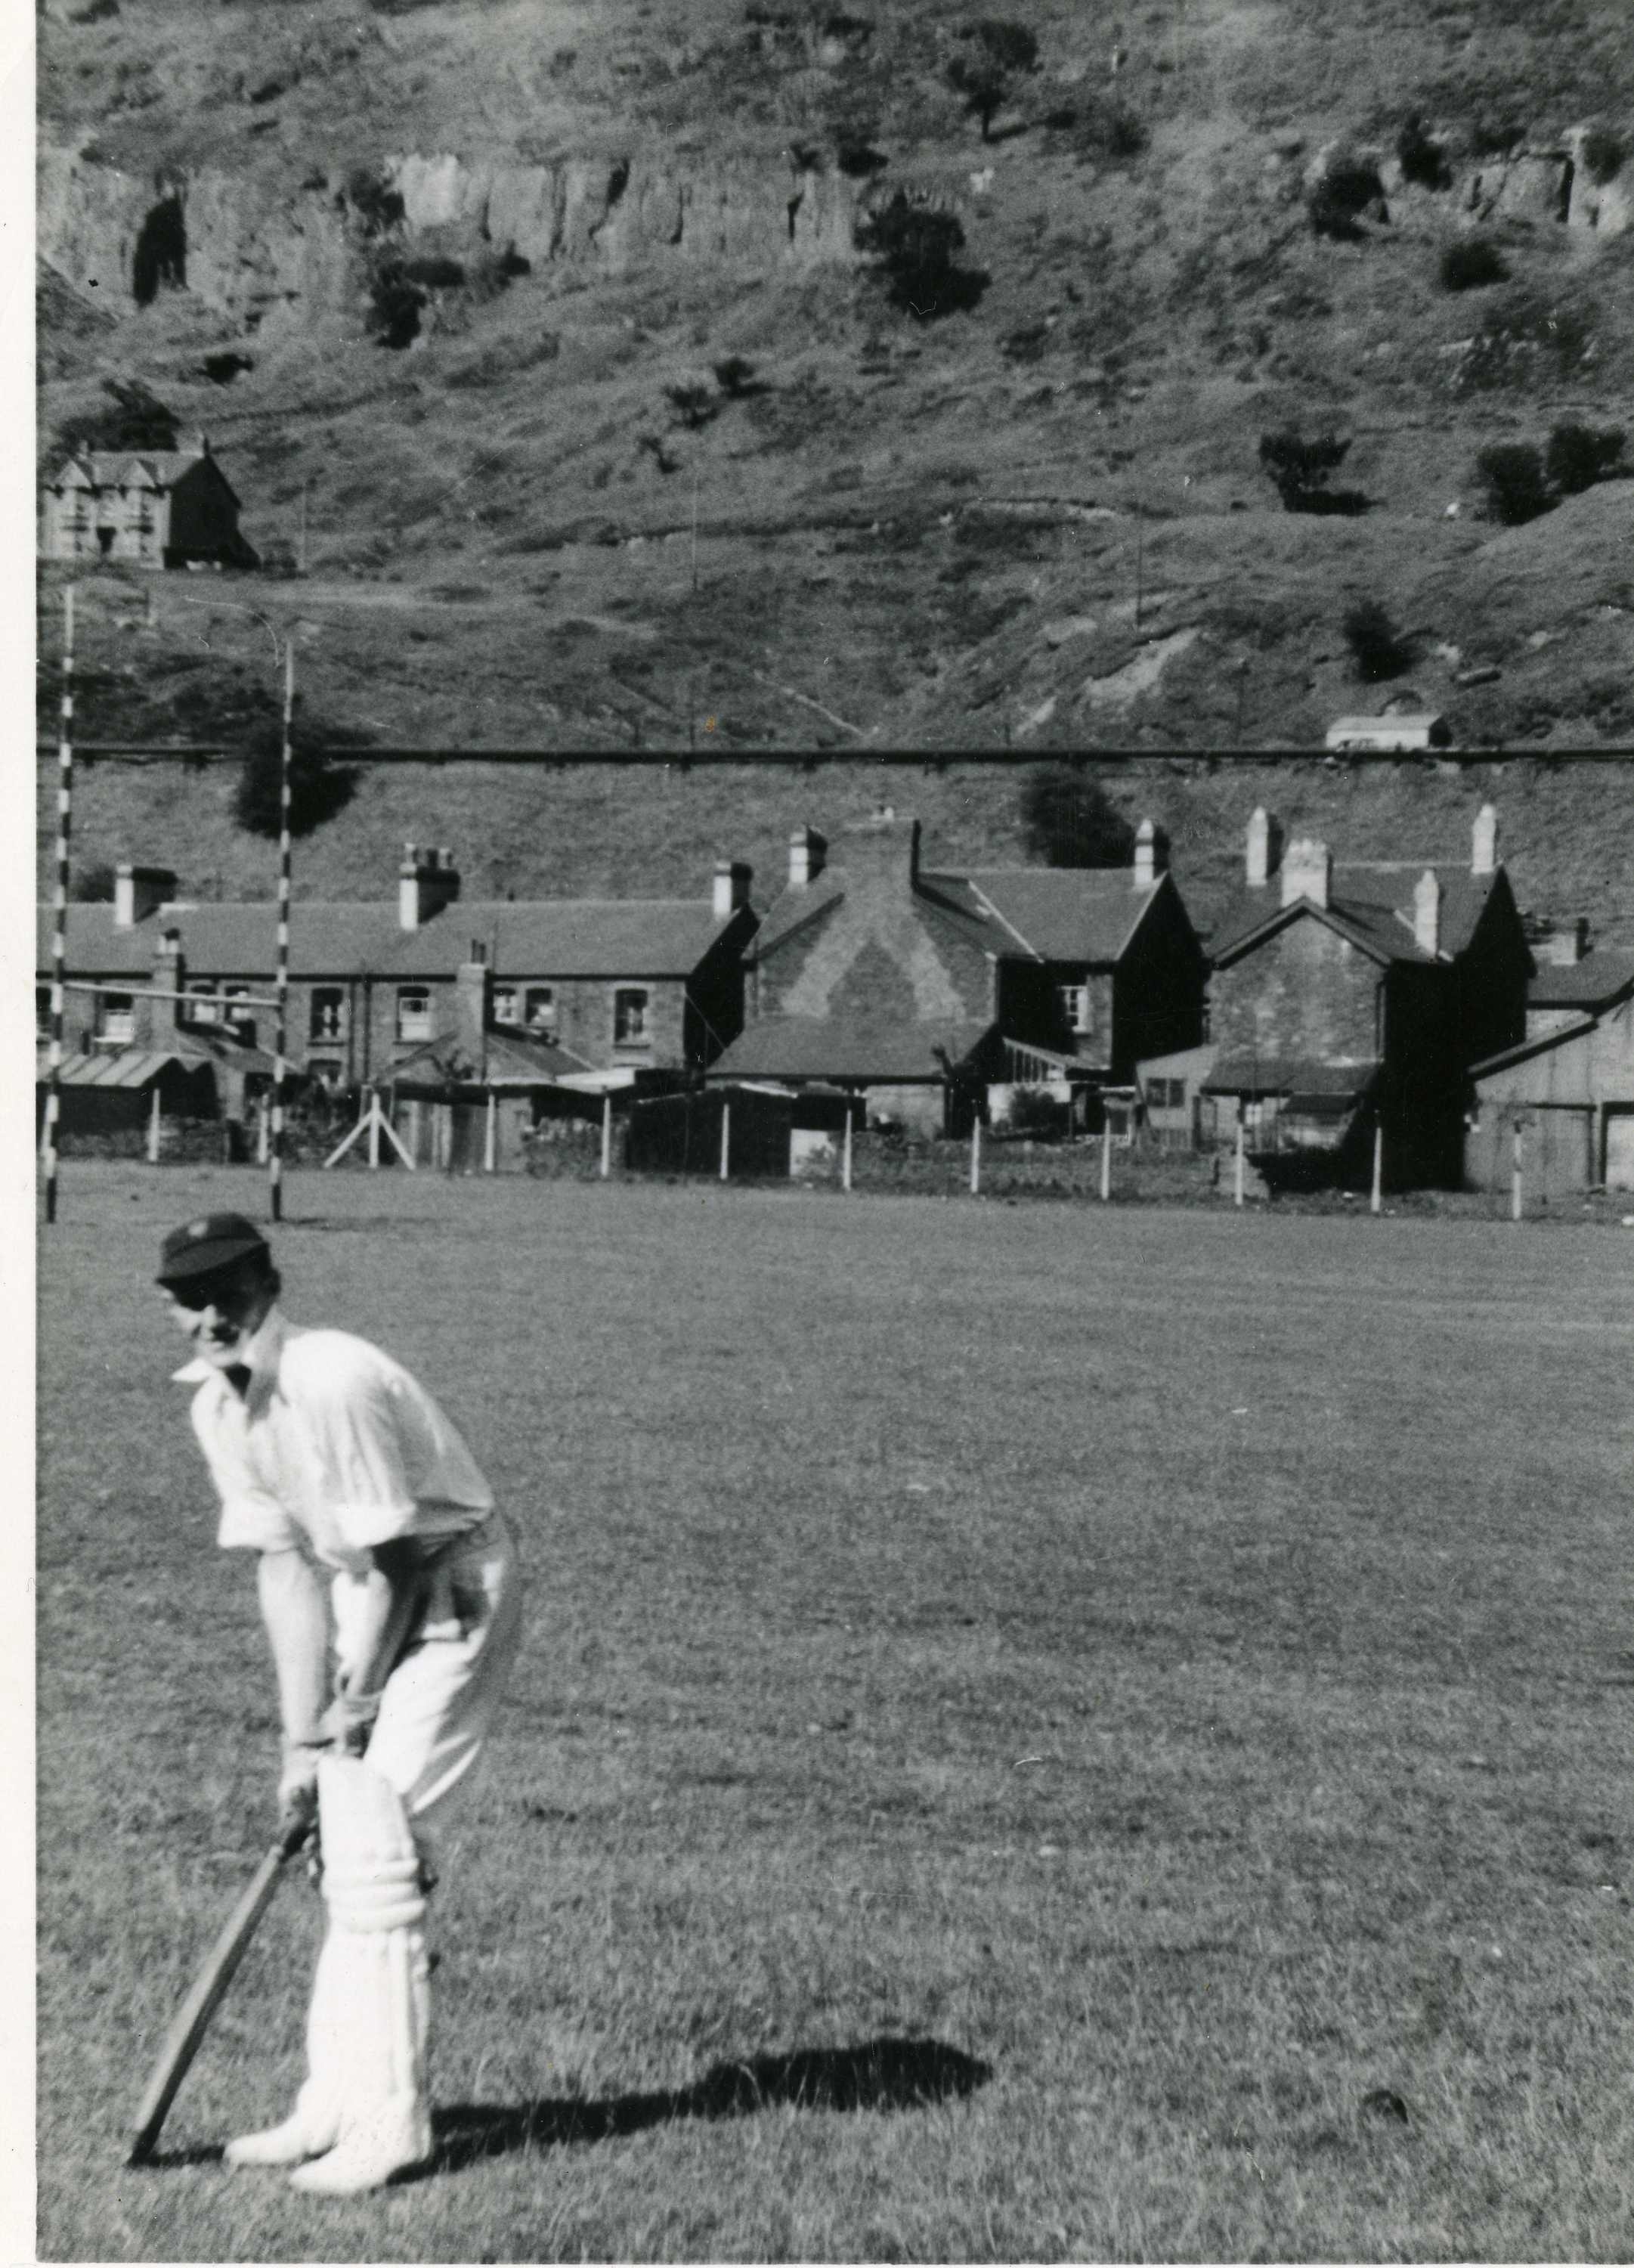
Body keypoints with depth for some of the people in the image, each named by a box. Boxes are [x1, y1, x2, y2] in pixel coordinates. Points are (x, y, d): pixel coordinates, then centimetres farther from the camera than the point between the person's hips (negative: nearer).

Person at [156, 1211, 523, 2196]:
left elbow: (388, 1563, -22)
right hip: (374, 1598, 9)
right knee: (344, 1854, 11)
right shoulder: (217, 1405, -1)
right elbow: (288, 1568, 0)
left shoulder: (331, 1382, -27)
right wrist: (302, 1737, -4)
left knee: (376, 1850, -11)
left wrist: (357, 1702, -10)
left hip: (458, 1589, -9)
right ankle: (336, 2106, 21)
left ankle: (389, 2124, -1)